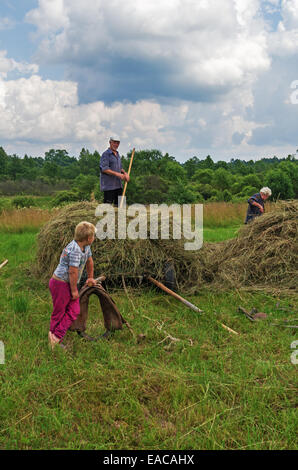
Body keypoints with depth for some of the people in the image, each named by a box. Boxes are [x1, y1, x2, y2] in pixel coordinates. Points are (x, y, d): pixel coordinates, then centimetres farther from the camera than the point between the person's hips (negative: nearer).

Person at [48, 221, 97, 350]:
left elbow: (89, 261, 22)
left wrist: (90, 277, 33)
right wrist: (74, 290, -17)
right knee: (59, 313, 2)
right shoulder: (74, 250, -26)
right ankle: (54, 337, 15)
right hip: (60, 283, -9)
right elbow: (73, 272, -25)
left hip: (68, 284, 9)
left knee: (74, 311, -1)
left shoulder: (86, 246, 5)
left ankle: (56, 337, -1)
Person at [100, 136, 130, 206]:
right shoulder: (106, 154, -7)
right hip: (108, 185, -8)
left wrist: (125, 173, 4)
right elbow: (104, 169, -17)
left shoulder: (117, 154, 18)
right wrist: (117, 174, -22)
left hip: (118, 185, 8)